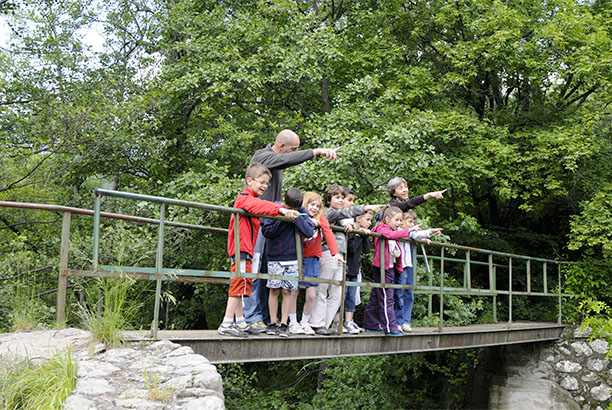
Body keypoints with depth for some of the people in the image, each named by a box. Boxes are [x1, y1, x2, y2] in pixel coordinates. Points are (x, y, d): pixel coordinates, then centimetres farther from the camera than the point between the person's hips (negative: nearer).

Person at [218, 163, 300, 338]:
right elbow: (260, 206, -31)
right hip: (242, 247, -11)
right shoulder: (245, 198, -12)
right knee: (240, 284, -11)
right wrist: (281, 209, -45)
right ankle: (226, 325, -10)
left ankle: (240, 322, 21)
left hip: (245, 248, 11)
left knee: (240, 285, 14)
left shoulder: (251, 199, 20)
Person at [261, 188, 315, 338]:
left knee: (287, 291, 1)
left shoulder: (301, 212, 1)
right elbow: (266, 231, -8)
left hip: (293, 258, 1)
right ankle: (272, 323, 11)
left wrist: (296, 218, -18)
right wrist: (282, 220, -17)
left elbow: (309, 232, -9)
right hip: (275, 257, -1)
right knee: (274, 290, 2)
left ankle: (284, 324, 7)